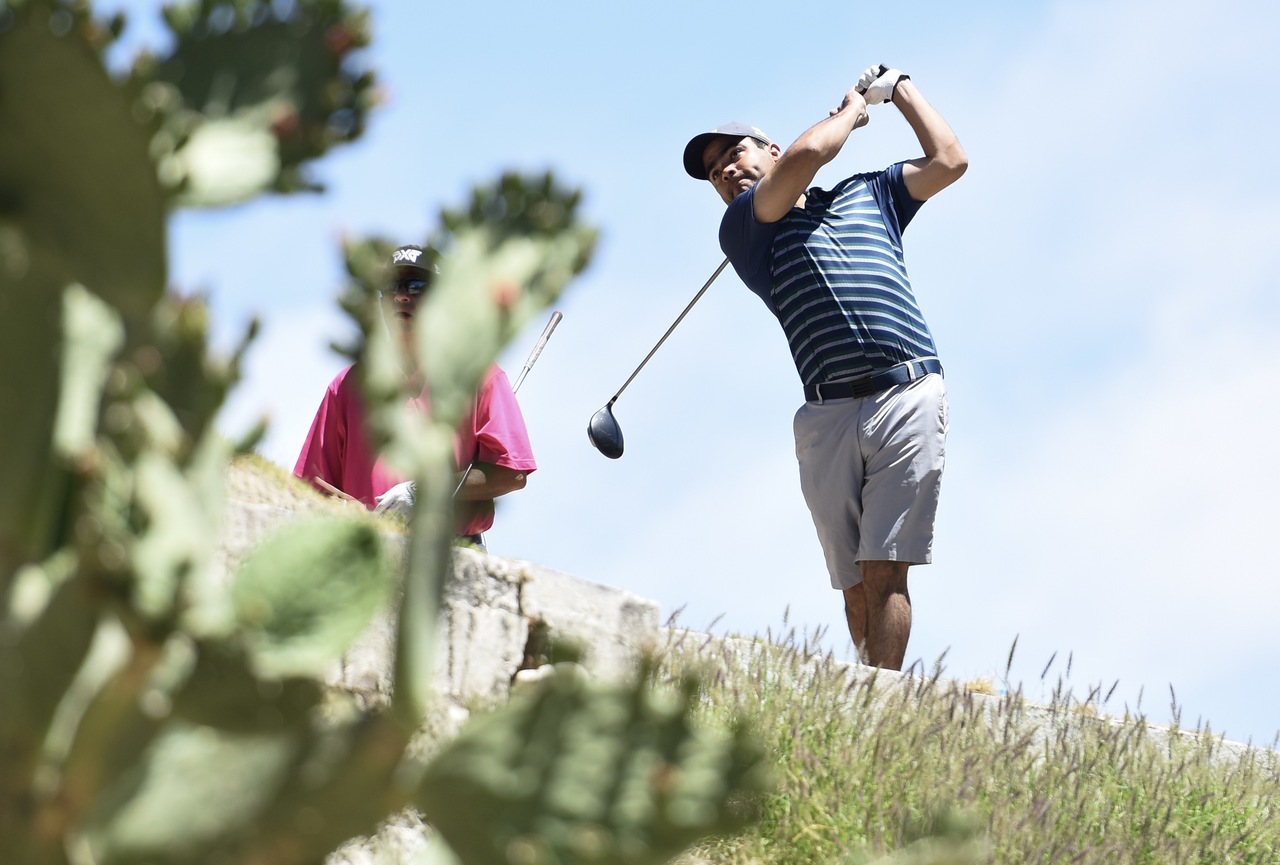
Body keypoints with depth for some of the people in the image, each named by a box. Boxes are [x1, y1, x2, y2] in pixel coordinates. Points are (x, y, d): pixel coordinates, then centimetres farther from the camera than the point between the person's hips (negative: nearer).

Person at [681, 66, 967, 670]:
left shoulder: (867, 195, 25)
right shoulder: (741, 228, 12)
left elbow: (949, 161, 20)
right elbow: (807, 154, -1)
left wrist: (899, 88, 28)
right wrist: (854, 106, 17)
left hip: (907, 398, -1)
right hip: (826, 415, 1)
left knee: (884, 572, -12)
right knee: (854, 584, -2)